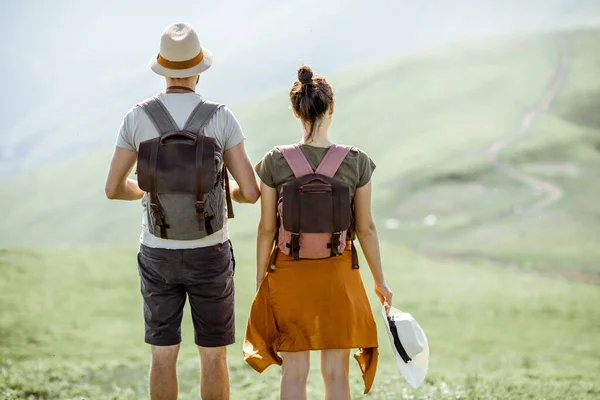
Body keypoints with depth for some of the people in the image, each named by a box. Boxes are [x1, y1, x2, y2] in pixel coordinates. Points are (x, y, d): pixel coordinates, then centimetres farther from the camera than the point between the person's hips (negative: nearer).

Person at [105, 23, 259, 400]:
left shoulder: (138, 117, -6)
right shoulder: (221, 118, -11)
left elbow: (114, 188, -1)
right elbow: (251, 192, -11)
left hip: (159, 254, 2)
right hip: (208, 255, -1)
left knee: (164, 356, 10)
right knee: (213, 356, 9)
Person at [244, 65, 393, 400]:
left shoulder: (275, 162, -9)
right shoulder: (356, 162, -8)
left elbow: (267, 229, -5)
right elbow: (366, 228, -3)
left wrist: (260, 282, 7)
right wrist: (380, 282, 8)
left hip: (289, 274, 0)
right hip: (338, 273, 0)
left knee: (294, 372, 10)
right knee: (336, 372, 10)